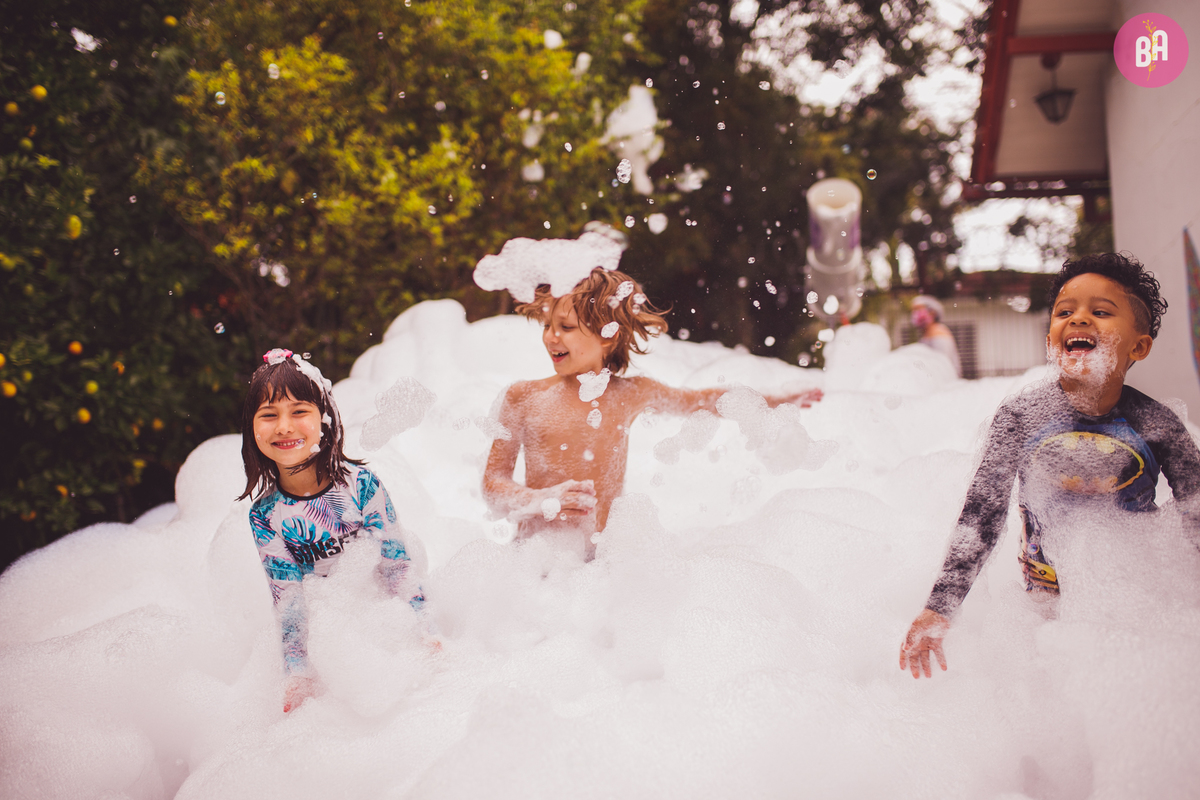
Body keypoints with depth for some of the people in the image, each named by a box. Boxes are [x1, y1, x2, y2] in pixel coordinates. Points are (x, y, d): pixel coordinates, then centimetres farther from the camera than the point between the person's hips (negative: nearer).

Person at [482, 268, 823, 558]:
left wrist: (776, 401, 27)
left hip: (600, 555, 2)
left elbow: (695, 400, 25)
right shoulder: (525, 397, 1)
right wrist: (542, 500, -17)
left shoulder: (630, 395, 6)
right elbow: (493, 482, 3)